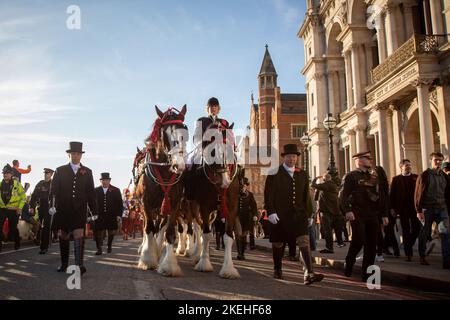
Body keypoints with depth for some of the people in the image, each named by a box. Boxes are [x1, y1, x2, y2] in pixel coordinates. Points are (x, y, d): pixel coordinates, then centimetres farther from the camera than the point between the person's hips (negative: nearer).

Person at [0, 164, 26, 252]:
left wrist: (20, 208, -7)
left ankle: (17, 243, 26)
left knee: (13, 228, 6)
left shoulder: (17, 184, -4)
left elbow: (23, 196, -2)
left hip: (13, 210, -3)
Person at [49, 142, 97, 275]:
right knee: (63, 236, 11)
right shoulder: (60, 170, 7)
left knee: (79, 235, -12)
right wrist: (52, 205, -12)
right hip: (63, 210, 1)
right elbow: (53, 190, 3)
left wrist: (94, 211, 5)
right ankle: (64, 263, 25)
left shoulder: (87, 172, 8)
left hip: (80, 210, -1)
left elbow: (91, 193, 8)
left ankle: (79, 264, -16)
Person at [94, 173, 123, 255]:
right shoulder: (96, 190, 5)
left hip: (112, 216, 1)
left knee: (111, 232, 10)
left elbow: (120, 204, 3)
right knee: (98, 232, -5)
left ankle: (109, 247, 27)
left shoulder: (116, 190, 4)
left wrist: (119, 215, -5)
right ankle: (99, 248, 4)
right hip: (99, 216, 0)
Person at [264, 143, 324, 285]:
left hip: (299, 215, 3)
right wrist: (271, 212, -14)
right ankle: (277, 270, 30)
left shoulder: (302, 174, 13)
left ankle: (309, 273, -18)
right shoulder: (274, 173, 0)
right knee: (278, 243, 10)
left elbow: (306, 195, 16)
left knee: (304, 242, -12)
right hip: (279, 215, -2)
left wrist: (308, 213, 11)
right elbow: (268, 194, -6)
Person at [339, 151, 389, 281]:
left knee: (371, 244, 3)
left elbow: (382, 197, 18)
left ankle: (367, 273, 12)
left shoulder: (375, 176, 17)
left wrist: (384, 214, 11)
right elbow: (343, 195, -9)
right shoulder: (350, 176, 0)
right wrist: (347, 211, -22)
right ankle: (349, 265, 12)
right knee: (359, 240, -14)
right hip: (357, 215, -5)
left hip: (373, 215, 5)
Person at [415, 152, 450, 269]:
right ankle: (422, 257, 22)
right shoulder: (424, 175, -4)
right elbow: (418, 194, -6)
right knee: (424, 234, 6)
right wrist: (419, 210, -10)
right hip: (427, 209, -4)